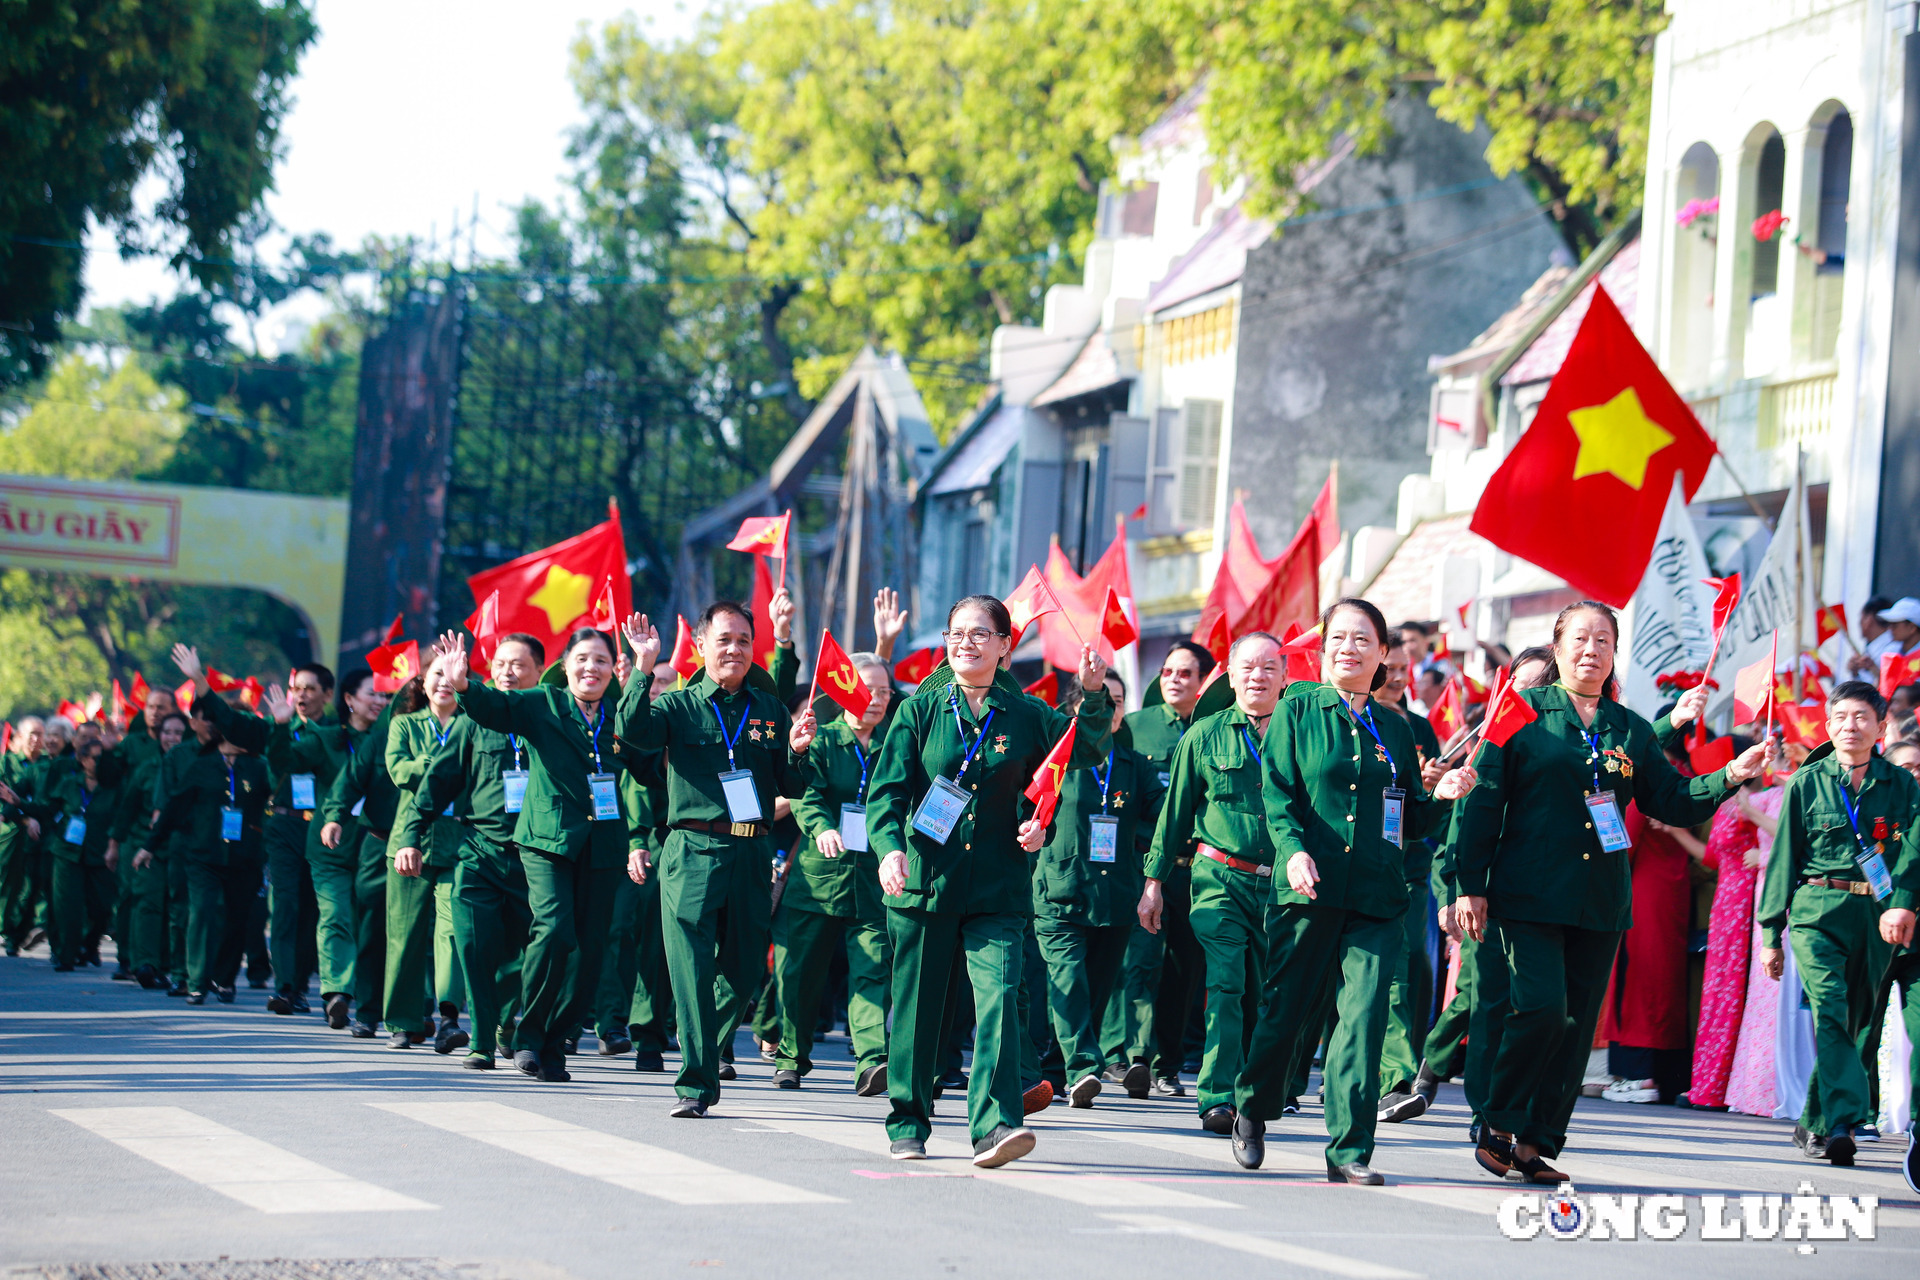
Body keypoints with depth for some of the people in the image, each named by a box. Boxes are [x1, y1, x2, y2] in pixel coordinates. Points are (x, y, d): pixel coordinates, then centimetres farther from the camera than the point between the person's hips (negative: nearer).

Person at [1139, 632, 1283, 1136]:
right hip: (1219, 878, -2)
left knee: (1260, 994, 6)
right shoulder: (1205, 736, 7)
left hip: (1279, 883, 2)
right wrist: (1155, 880, 10)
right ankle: (1218, 1098, -17)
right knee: (1225, 984, -14)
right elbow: (1175, 811, 12)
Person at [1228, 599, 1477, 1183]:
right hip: (1308, 891, -2)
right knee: (1289, 1009, 5)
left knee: (1365, 1014, -9)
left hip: (1376, 896, 2)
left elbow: (1410, 822, 18)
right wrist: (1294, 849, -17)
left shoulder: (1394, 729, 16)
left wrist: (1440, 797, -2)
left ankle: (1350, 1150, -6)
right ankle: (1252, 1108, 31)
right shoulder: (1297, 713, 7)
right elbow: (1275, 793, -1)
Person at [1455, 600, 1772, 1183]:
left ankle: (1538, 1142, 12)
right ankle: (1499, 1125, 1)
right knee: (1541, 1009, -17)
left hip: (1601, 903, 4)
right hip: (1530, 894, -4)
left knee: (1576, 1025, 3)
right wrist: (1471, 884, -5)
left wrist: (1732, 775, -2)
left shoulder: (1630, 731, 13)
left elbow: (1672, 801, 15)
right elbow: (1485, 802, 0)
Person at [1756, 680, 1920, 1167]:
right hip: (1817, 911, -2)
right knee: (1829, 1011, -19)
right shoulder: (1805, 783, 7)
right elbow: (1783, 857, 10)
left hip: (1876, 915, 2)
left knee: (1858, 1020, 6)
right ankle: (1842, 1123, -26)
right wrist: (1770, 933, 8)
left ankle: (1815, 1124, 19)